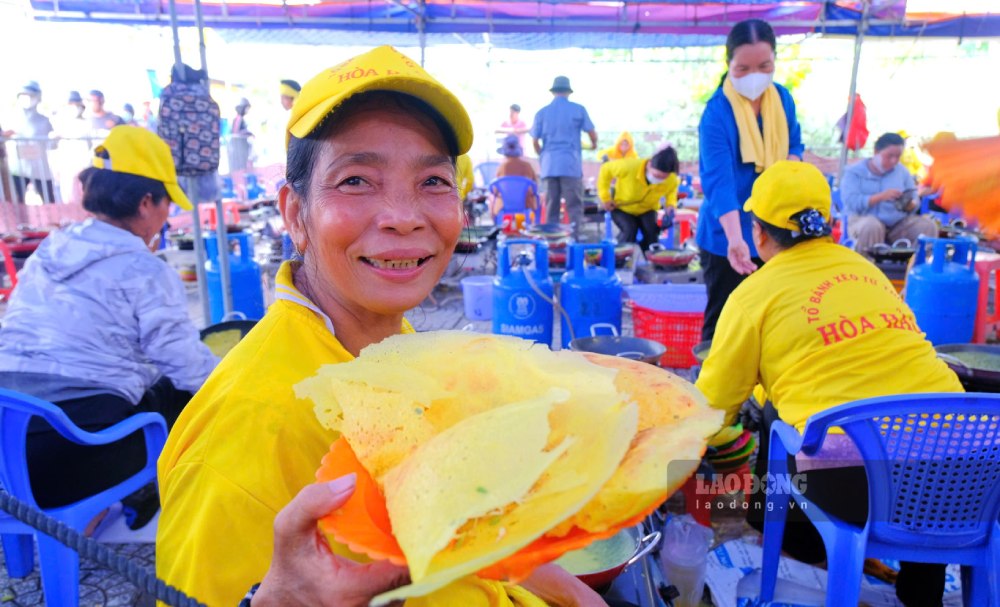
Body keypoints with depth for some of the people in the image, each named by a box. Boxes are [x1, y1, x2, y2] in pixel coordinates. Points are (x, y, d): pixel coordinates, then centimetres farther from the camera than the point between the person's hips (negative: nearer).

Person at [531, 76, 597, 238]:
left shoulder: (542, 112, 8)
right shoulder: (578, 109, 2)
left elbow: (535, 141, 8)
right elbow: (592, 133, 2)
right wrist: (594, 144, 25)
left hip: (549, 165, 3)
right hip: (571, 165, -3)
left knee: (551, 207, 8)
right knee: (574, 206, 0)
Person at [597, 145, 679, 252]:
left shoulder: (672, 180, -25)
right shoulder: (630, 167, -37)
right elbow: (606, 169, -19)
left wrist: (670, 205, -21)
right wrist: (605, 197, -16)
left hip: (647, 209, 2)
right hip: (621, 207, -2)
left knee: (651, 231, -26)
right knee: (630, 230, -29)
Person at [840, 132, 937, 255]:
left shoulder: (902, 172, 11)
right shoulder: (854, 172, -2)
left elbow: (915, 203, 9)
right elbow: (851, 202, -16)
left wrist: (910, 205, -16)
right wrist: (881, 197, -26)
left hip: (898, 224, 5)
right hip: (863, 221, -5)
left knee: (927, 224, -18)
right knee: (872, 225, -38)